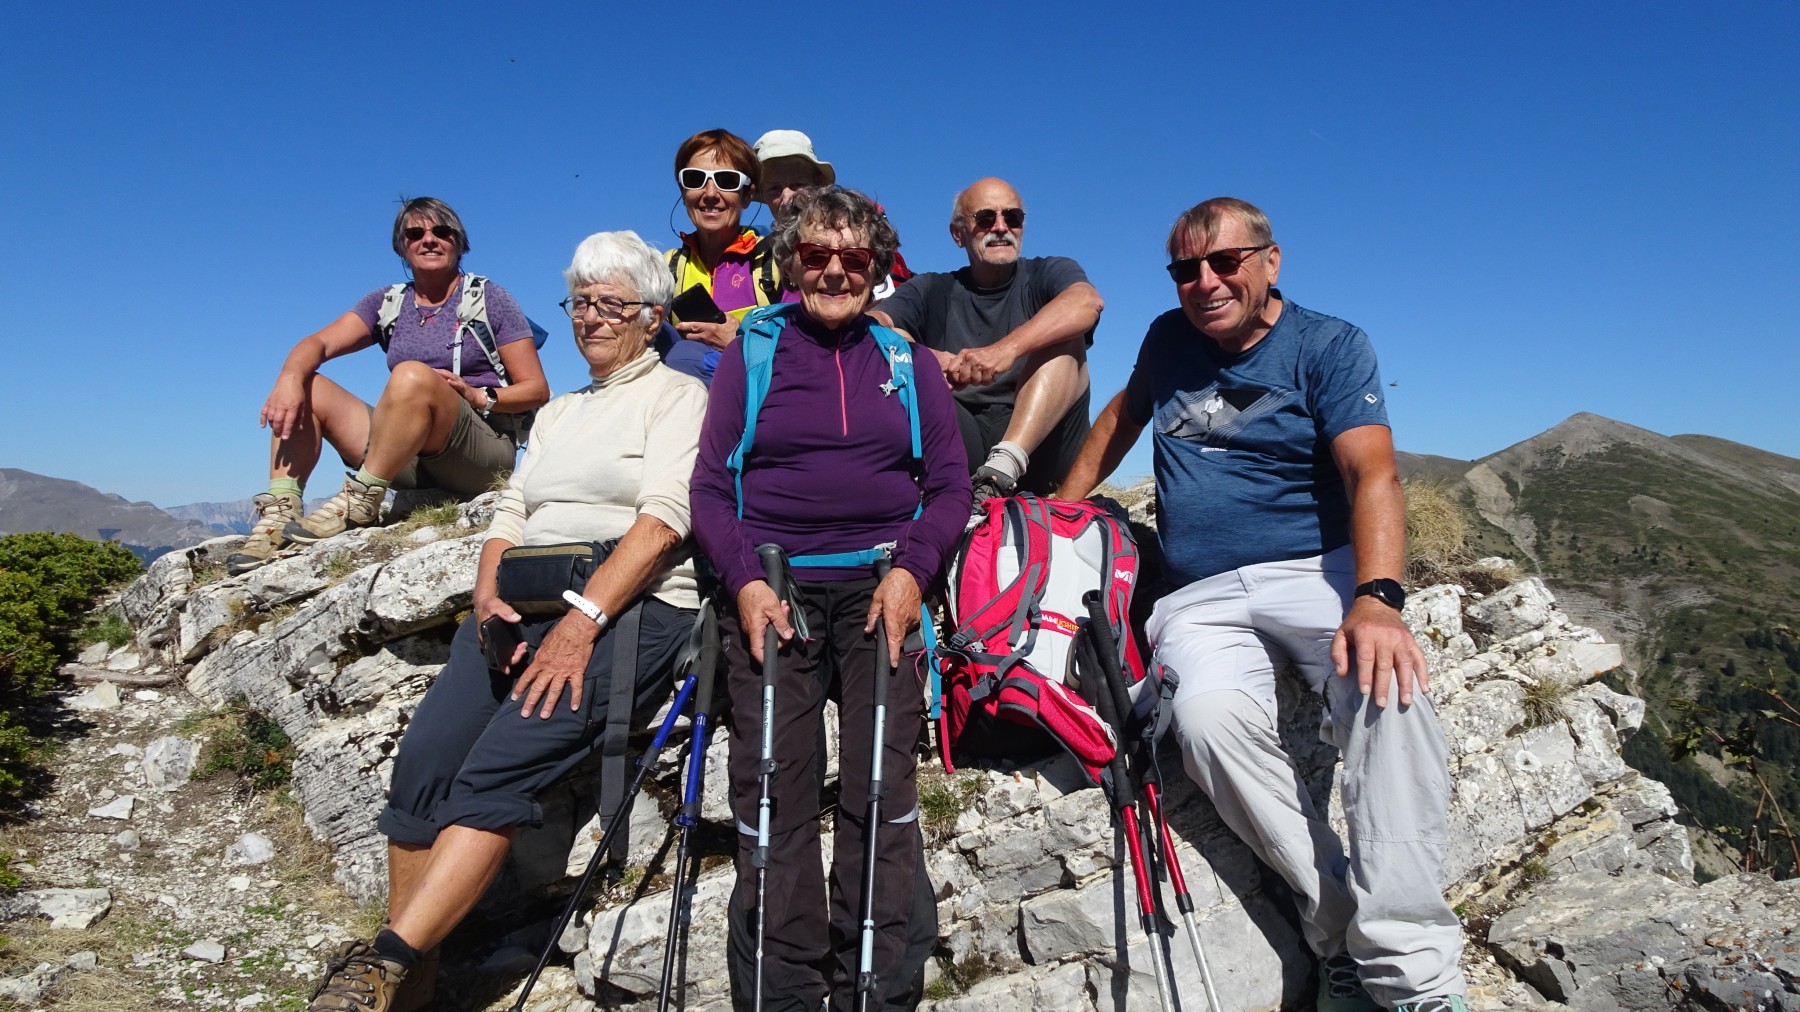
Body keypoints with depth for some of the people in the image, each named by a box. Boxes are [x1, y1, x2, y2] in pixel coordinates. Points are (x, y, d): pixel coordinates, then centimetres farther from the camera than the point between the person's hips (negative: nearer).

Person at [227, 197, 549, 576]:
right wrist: (290, 378, -18)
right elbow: (319, 343, 3)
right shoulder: (389, 303, 17)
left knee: (412, 375, -32)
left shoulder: (487, 299, 5)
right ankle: (279, 514, -16)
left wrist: (476, 395, -17)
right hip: (410, 462, 5)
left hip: (483, 451, -5)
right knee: (304, 387, -5)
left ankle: (360, 499, -25)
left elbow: (537, 389, -1)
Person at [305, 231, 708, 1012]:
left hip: (630, 609, -6)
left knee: (498, 766, -24)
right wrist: (489, 593, -1)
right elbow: (510, 514, 20)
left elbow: (662, 521, -9)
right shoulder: (558, 412, 27)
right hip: (525, 606, 6)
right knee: (423, 759, -14)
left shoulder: (678, 395, 5)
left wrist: (582, 623, -19)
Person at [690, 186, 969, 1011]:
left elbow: (950, 484, 10)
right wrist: (744, 580, -7)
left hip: (881, 584, 1)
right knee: (772, 790, -5)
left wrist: (911, 569, -7)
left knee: (882, 787, -6)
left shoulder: (906, 360, 15)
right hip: (772, 583, 0)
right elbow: (710, 484, 8)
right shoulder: (750, 352, 13)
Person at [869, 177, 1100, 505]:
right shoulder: (931, 291, 15)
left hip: (1040, 446, 0)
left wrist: (1007, 348, -33)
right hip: (960, 447, 1)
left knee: (1063, 337, -19)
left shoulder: (1049, 274, 10)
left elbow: (1088, 301, -16)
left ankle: (1004, 466, -37)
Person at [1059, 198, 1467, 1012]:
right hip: (1201, 599, 3)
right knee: (1210, 717, -32)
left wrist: (1376, 597, -30)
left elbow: (1373, 475, -12)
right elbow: (1125, 411, 33)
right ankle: (1341, 932, -18)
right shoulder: (1169, 339, 15)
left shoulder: (1329, 346, 1)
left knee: (1389, 684, -35)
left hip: (1318, 570, -2)